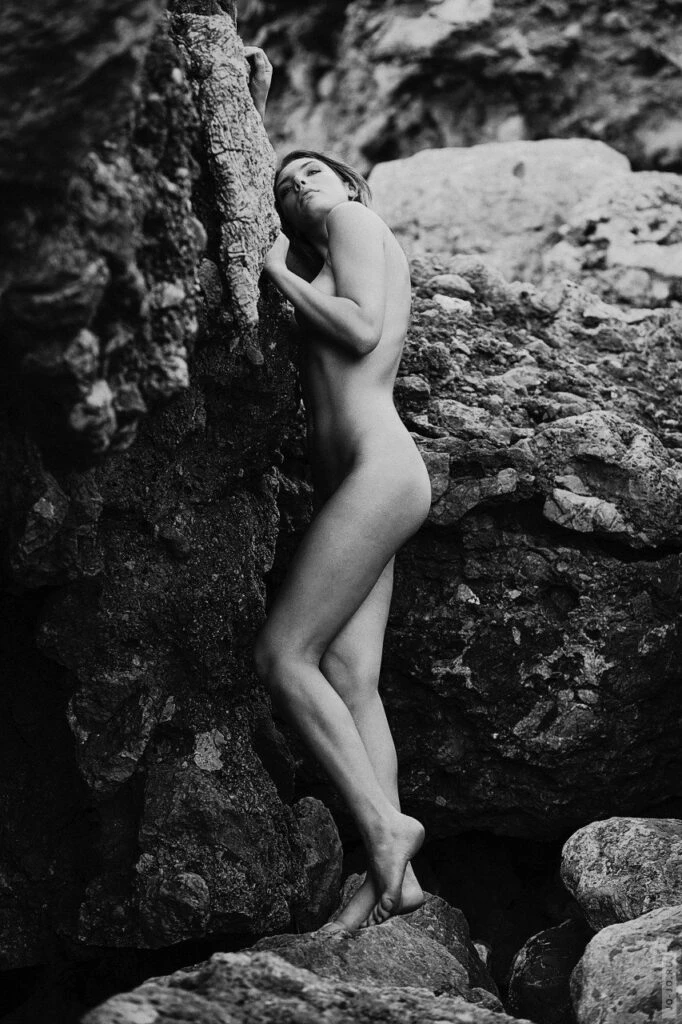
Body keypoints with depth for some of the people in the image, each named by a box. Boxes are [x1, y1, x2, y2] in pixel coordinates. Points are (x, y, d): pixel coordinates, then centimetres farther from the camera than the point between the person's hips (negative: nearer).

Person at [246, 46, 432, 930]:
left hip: (378, 469, -9)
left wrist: (275, 271, -6)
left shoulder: (357, 223, 3)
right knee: (348, 678, -3)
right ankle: (390, 875, -9)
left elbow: (361, 330, -13)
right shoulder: (312, 255, 27)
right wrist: (253, 110, 31)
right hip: (358, 483, 9)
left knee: (283, 653, -14)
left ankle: (384, 828, -14)